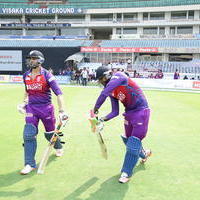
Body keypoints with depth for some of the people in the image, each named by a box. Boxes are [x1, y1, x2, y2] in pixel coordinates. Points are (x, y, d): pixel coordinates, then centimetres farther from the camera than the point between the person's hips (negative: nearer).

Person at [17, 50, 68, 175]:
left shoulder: (47, 75, -14)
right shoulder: (26, 75, 3)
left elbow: (58, 93, -19)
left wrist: (62, 111, -27)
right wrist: (25, 102, 8)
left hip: (46, 107, -4)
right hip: (31, 108, 4)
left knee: (50, 134, 12)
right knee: (29, 135, -7)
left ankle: (59, 147, 46)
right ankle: (30, 164, 2)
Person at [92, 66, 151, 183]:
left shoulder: (119, 76, -19)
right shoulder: (111, 92, 4)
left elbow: (104, 93, -31)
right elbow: (115, 112, 5)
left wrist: (96, 108, -20)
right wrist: (103, 119, -9)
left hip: (141, 111, -8)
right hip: (129, 113, 8)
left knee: (133, 143, -6)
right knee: (128, 140, 18)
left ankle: (127, 173, 5)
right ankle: (144, 153, 47)